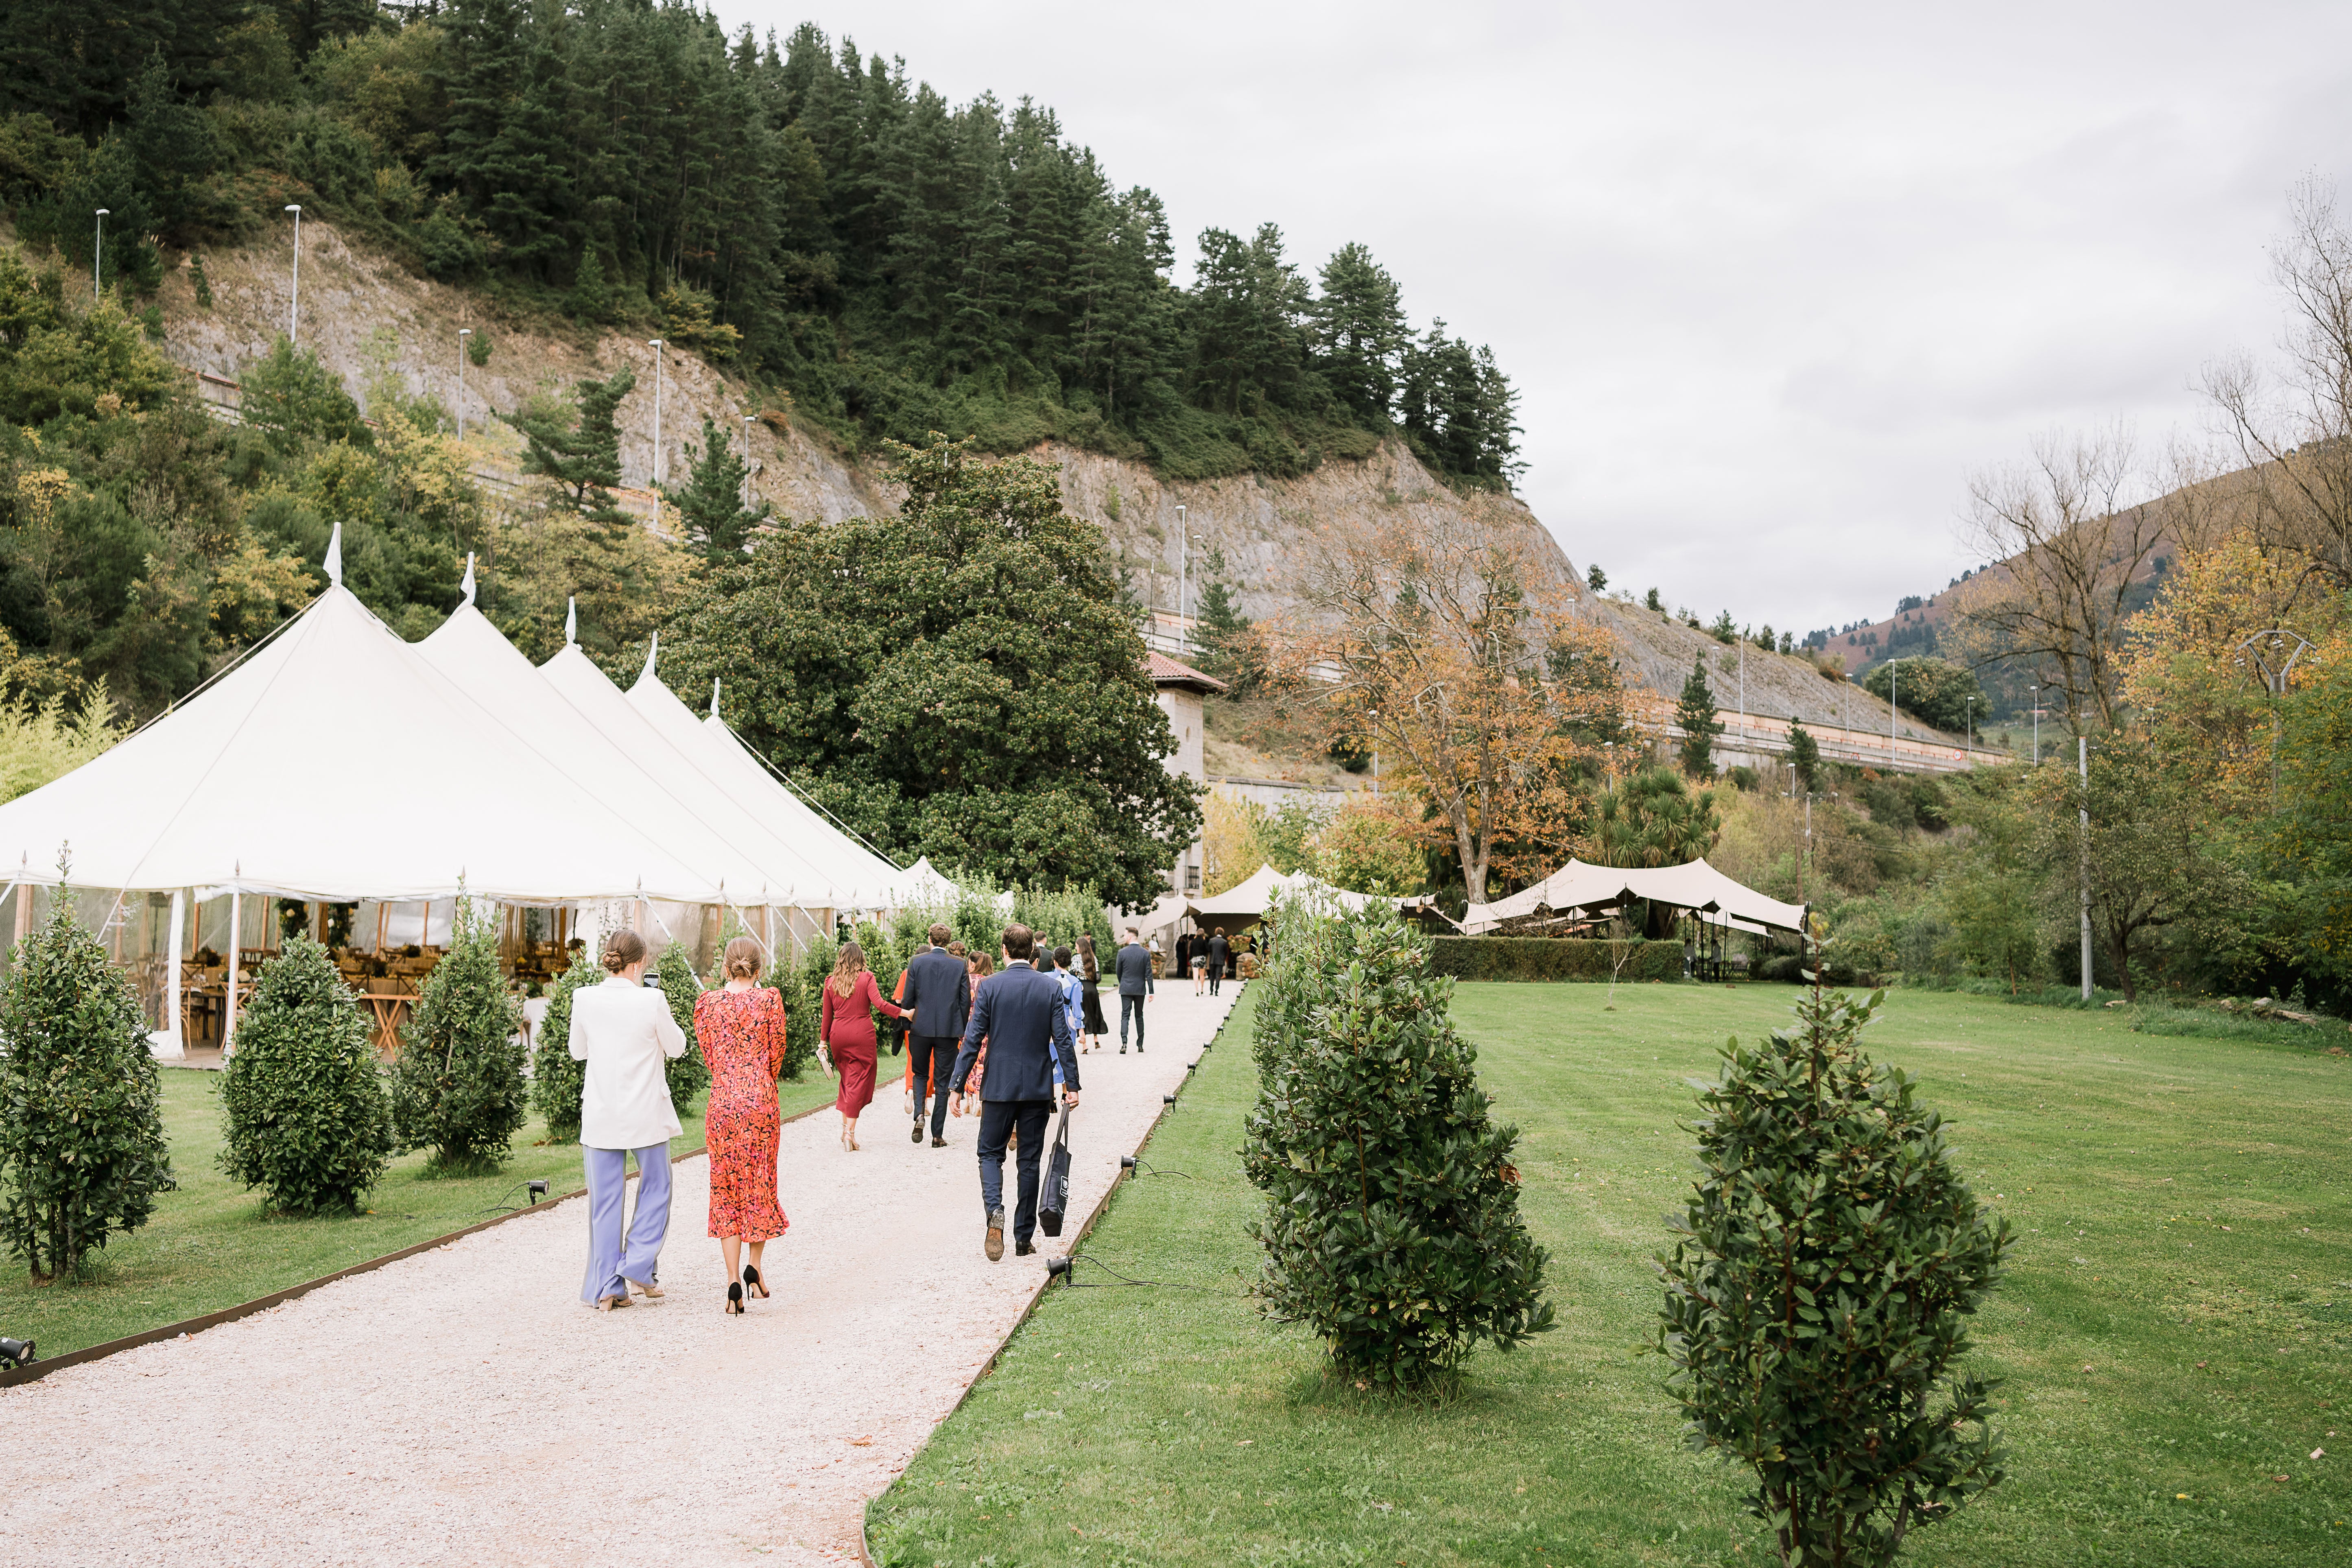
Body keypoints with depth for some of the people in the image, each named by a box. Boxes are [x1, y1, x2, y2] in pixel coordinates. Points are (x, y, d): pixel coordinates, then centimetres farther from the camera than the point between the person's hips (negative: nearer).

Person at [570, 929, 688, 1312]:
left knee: (605, 1199, 9)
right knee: (655, 1188, 18)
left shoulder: (584, 998, -5)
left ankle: (606, 1288, 11)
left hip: (600, 1115, 3)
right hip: (646, 1114, -3)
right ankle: (639, 1266, 11)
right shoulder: (651, 1001, -14)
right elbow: (676, 1047, 1)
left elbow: (578, 1051, 9)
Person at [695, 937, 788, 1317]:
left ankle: (733, 1281, -1)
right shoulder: (770, 999, -4)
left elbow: (708, 1054, 8)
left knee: (726, 1190, 6)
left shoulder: (707, 1003, 1)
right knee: (761, 1185, 14)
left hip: (722, 1101, 1)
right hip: (761, 1101, -1)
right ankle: (754, 1266, 4)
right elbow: (777, 1053, 1)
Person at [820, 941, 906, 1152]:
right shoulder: (866, 978, -4)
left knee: (847, 1079, 18)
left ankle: (845, 1126, 14)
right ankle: (850, 1132, -6)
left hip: (838, 1034, 3)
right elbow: (879, 1003, -16)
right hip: (862, 1034, -3)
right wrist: (903, 1013, -9)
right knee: (859, 1081, 1)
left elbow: (827, 1014, 8)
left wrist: (823, 1040, 16)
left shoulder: (831, 982, 4)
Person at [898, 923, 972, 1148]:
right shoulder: (960, 965, -1)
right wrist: (961, 1030, 13)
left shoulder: (916, 962, -3)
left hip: (921, 1028, 0)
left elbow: (908, 998, -2)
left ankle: (919, 1114, -7)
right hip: (949, 1030, 0)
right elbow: (966, 1001, 1)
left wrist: (908, 1024, 14)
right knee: (943, 1081, 7)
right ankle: (938, 1135, 6)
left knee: (920, 1074, 18)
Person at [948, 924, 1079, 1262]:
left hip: (999, 1086, -2)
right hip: (1038, 1088, 2)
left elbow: (973, 1040, -8)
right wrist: (1072, 1085, 1)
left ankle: (995, 1211, -16)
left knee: (990, 1153, 11)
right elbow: (1063, 1040, -4)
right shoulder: (1051, 988, -3)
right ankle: (1024, 1237, 13)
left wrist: (957, 1085, -3)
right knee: (1030, 1161, 10)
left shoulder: (990, 988, -7)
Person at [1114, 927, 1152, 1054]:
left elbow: (1119, 971, 1)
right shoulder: (1145, 953, -4)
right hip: (1140, 989, 2)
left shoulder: (1122, 952, -9)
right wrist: (1151, 991, 1)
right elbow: (1148, 974, -4)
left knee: (1125, 1016, 0)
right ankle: (1140, 1046, 13)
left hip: (1126, 989, -2)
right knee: (1139, 1016, 12)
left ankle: (1124, 1044, -16)